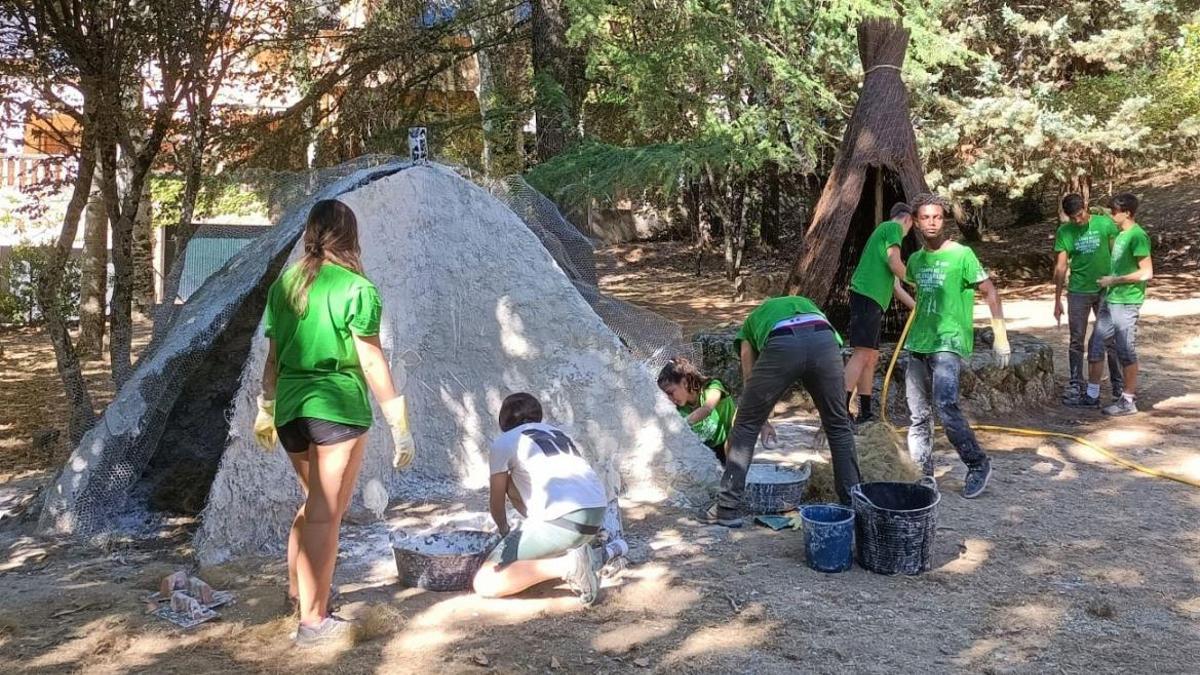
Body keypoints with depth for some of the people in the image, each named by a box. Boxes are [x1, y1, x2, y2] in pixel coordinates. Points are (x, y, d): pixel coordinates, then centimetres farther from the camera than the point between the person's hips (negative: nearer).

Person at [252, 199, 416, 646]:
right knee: (326, 512, 2)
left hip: (291, 408, 6)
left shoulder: (284, 285, 7)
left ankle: (296, 590, 36)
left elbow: (274, 356, 12)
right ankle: (313, 620, 8)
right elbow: (372, 362, -12)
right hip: (339, 407, -6)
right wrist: (399, 425, -8)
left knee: (314, 501, 25)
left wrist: (266, 410, 23)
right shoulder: (356, 289, -10)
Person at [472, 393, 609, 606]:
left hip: (565, 518, -7)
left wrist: (505, 531, 43)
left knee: (484, 583, -1)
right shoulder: (560, 433, 30)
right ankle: (576, 552, 14)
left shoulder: (504, 442, 12)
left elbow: (496, 502, 21)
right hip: (598, 515, 7)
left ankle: (568, 565, -15)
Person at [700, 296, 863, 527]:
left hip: (781, 345, -1)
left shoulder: (751, 322, 39)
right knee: (839, 426, 22)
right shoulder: (806, 303, 44)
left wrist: (761, 421, 51)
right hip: (824, 340, 2)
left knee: (746, 425, 16)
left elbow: (750, 383, 38)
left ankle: (728, 509, 17)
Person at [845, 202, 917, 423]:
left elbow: (895, 286, 32)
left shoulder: (884, 231, 30)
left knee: (871, 357, 11)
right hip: (867, 297, -10)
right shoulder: (893, 227, 3)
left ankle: (865, 412, 14)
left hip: (873, 300, 10)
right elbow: (895, 264, -11)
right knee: (862, 353, -17)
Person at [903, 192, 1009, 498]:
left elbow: (991, 293, -5)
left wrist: (1000, 336, -10)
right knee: (919, 417, 7)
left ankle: (978, 464, -4)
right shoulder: (915, 260, 11)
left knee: (945, 405, -22)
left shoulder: (961, 255, -5)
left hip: (949, 344, -6)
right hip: (918, 346, 6)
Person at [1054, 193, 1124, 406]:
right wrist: (1057, 300, -2)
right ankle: (1076, 385, 10)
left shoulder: (1105, 224, -5)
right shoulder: (1064, 232, -2)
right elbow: (1060, 267, -1)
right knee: (1077, 341, 4)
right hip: (1078, 292, 1)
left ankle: (1118, 384, 18)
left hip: (1105, 290, 0)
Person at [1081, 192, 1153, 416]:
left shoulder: (1137, 236, -14)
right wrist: (1109, 282, 12)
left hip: (1126, 303, -9)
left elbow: (1147, 273, -18)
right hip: (1110, 301, 9)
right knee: (1096, 346, 10)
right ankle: (1092, 395, 18)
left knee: (1126, 352, 0)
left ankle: (1129, 401, 10)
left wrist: (1114, 280, -14)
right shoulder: (1121, 234, 12)